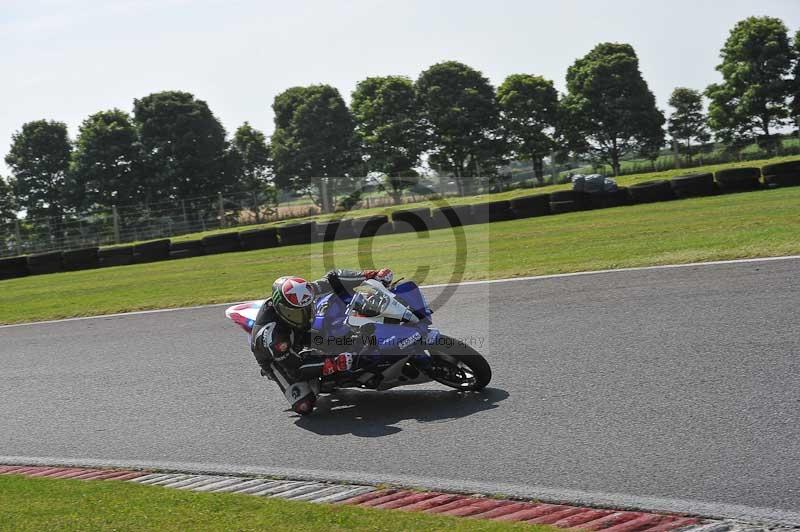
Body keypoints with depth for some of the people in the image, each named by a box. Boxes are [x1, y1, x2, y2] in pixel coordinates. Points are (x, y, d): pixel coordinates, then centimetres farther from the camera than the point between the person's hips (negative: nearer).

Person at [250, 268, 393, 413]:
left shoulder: (302, 295, -28)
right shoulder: (271, 335, -42)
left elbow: (333, 279, -15)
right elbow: (296, 369, -37)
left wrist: (373, 275, -24)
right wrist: (337, 364, -45)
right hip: (277, 361, -5)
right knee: (304, 406, -21)